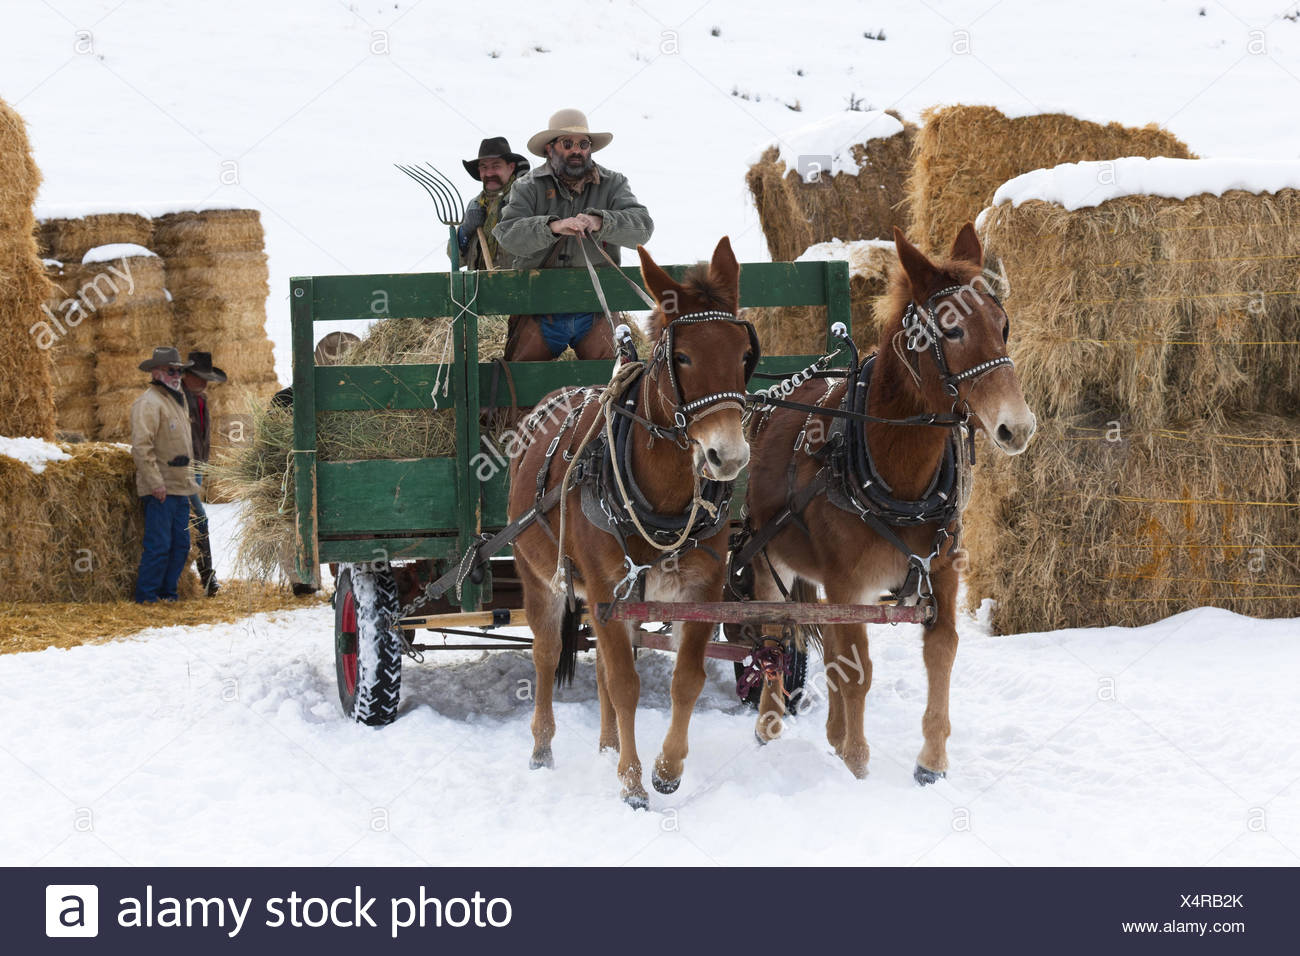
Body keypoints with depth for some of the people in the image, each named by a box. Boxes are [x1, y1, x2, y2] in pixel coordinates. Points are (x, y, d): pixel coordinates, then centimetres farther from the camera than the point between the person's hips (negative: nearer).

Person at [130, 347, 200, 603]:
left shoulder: (176, 400, 20)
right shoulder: (149, 402, -11)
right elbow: (141, 446, -19)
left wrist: (188, 480, 21)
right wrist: (155, 482, -22)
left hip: (180, 487, 9)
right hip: (160, 490, -9)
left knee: (181, 544, 10)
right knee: (159, 544, -9)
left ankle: (167, 592, 18)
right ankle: (147, 595, -2)